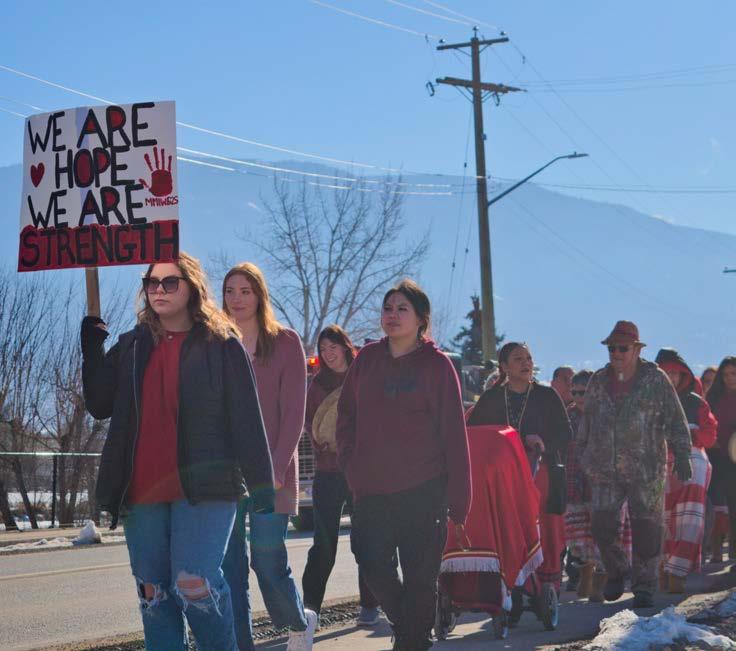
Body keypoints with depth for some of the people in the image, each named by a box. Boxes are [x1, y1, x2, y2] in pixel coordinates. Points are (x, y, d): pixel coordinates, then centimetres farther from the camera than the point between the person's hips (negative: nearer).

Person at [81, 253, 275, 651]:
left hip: (204, 488, -5)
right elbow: (100, 405, 9)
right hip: (143, 492, 5)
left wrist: (260, 481, -6)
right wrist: (92, 344, 0)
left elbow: (246, 417, 0)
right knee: (154, 596, 5)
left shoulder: (221, 345, 4)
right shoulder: (132, 346, 16)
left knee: (194, 585, -19)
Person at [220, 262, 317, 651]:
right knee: (230, 567, -2)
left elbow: (293, 412, -3)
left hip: (269, 471, -3)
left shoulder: (285, 343, 3)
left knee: (268, 561, -5)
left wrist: (277, 468, -13)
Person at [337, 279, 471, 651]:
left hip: (423, 490, -3)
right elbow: (346, 418, 17)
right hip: (372, 491, 4)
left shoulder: (436, 364, -2)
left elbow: (453, 433, -4)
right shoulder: (366, 360, 10)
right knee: (374, 566, 0)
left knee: (420, 576, 0)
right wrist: (351, 468, 4)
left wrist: (457, 496, -8)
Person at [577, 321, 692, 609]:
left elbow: (675, 421, -1)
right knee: (602, 526, -2)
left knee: (646, 530, 1)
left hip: (646, 469, -3)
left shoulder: (655, 379, -2)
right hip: (604, 471, 3)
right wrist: (581, 460, 17)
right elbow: (586, 424, 18)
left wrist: (682, 456, -7)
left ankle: (644, 587, 13)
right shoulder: (598, 382, 9)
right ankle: (616, 572, 23)